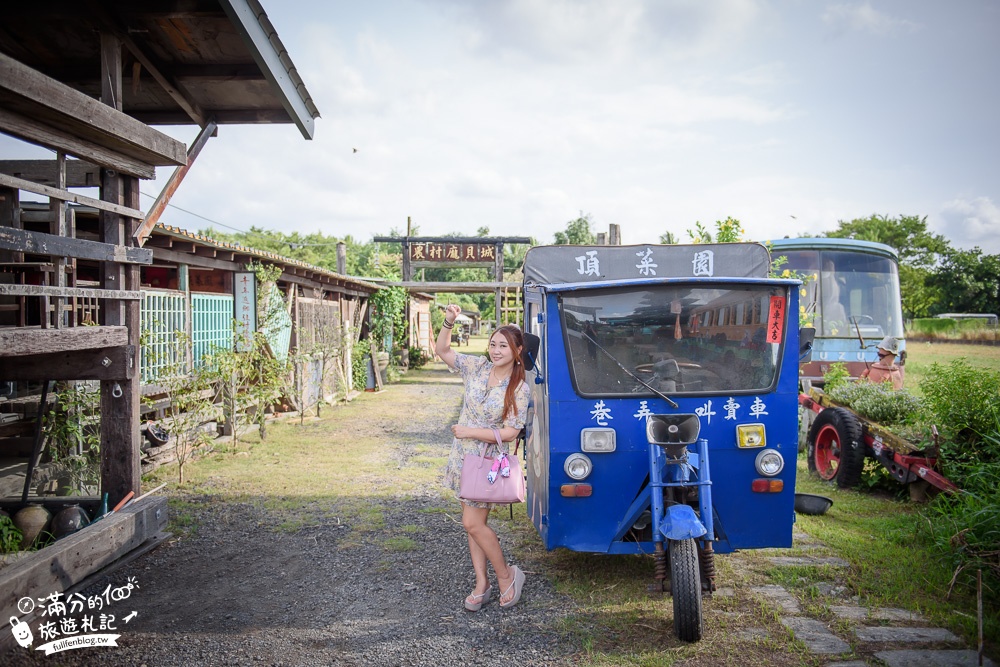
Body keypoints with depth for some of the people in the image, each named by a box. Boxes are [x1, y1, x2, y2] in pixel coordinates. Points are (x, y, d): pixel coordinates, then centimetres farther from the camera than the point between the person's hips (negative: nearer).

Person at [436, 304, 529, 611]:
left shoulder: (519, 388, -13)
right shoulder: (478, 367, -1)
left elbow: (510, 432, -15)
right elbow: (442, 350, 4)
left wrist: (471, 431, -17)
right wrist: (448, 323, -13)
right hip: (463, 457, 5)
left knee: (473, 524, -7)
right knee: (473, 522, 11)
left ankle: (506, 576, 14)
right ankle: (481, 585, 22)